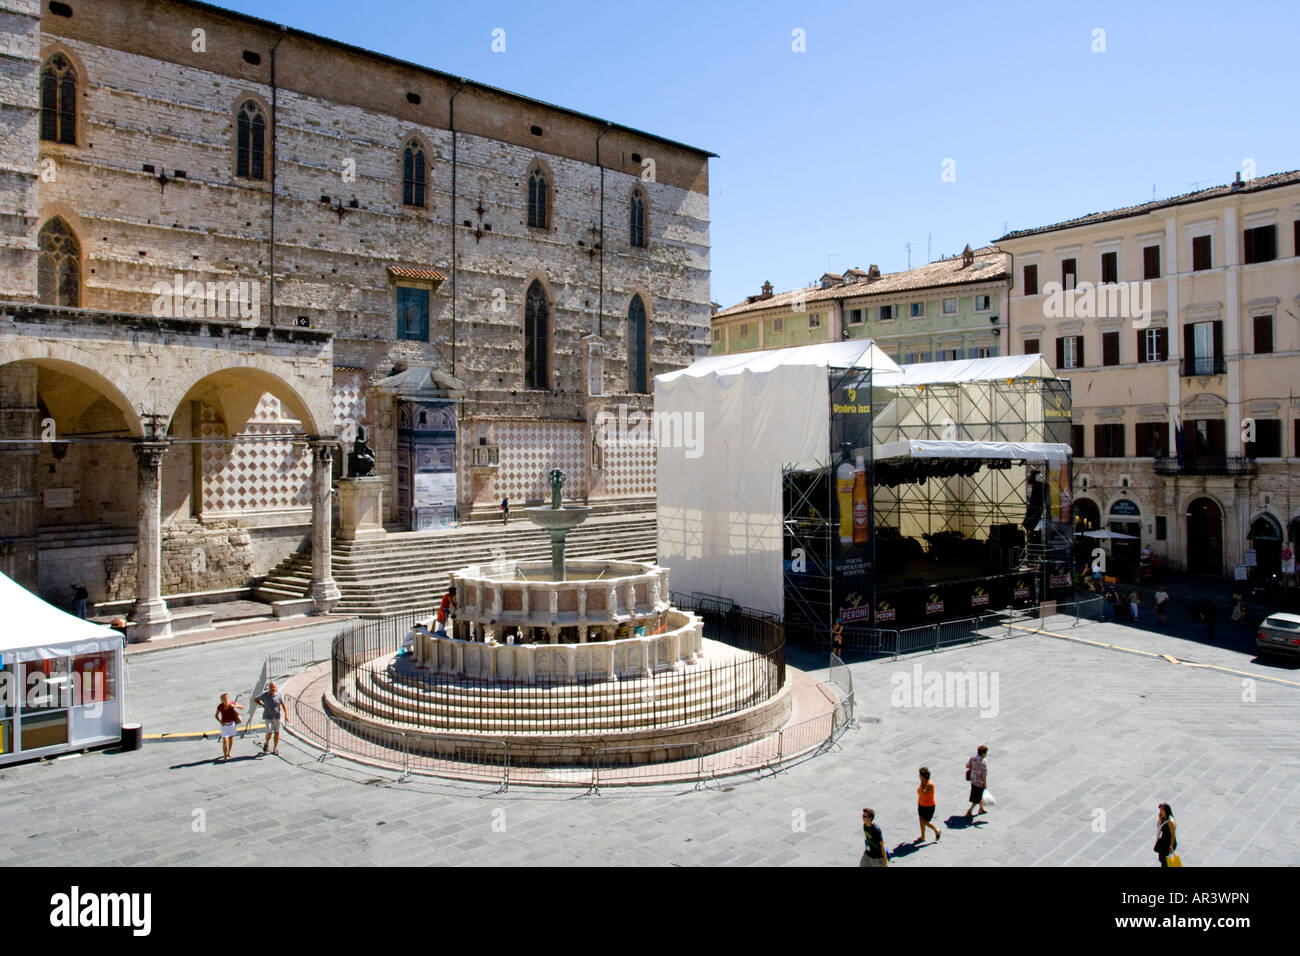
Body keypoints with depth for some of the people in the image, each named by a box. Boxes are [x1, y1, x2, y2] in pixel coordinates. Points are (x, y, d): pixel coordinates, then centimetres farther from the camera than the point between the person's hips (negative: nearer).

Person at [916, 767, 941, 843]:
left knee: (925, 822, 4)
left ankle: (937, 831, 30)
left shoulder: (930, 785, -29)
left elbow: (924, 793, -38)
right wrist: (918, 804, 17)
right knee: (921, 821, 14)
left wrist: (921, 784, -35)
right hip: (921, 805, 7)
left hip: (929, 807, -7)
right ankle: (922, 837, 29)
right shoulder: (923, 782, -5)